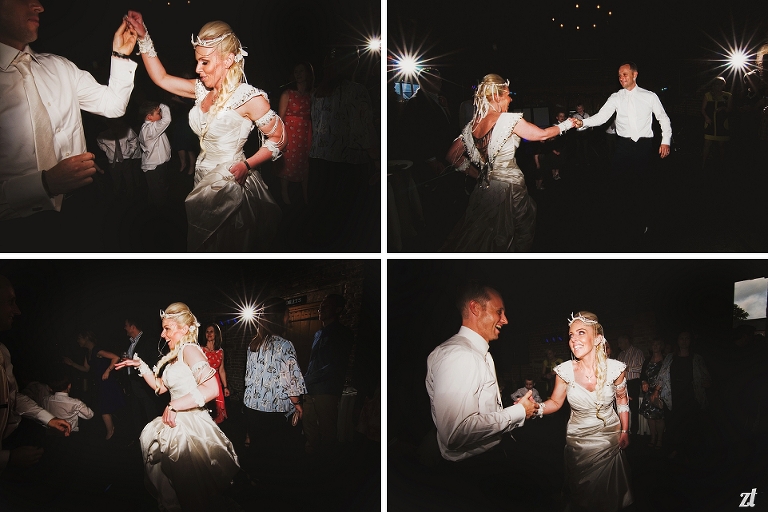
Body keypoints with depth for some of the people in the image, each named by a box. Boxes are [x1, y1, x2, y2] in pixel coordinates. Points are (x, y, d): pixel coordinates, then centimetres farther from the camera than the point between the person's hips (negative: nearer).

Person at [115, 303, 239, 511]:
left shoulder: (190, 350, -17)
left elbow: (211, 389, -29)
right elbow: (160, 386, 19)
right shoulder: (176, 355, 12)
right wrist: (140, 365, 12)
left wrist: (174, 405, -24)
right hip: (176, 424, 9)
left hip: (191, 426, -9)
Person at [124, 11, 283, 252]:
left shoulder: (249, 97, -18)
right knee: (203, 247, 18)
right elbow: (161, 78, 6)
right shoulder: (202, 90, 2)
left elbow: (277, 138, -12)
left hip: (230, 184, -7)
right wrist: (143, 37, 0)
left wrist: (247, 165, -21)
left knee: (230, 249, 8)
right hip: (203, 181, 7)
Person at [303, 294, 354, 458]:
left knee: (327, 432, -4)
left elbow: (336, 366, -12)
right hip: (311, 391, 7)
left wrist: (308, 379, -10)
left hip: (327, 391, -7)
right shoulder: (319, 334, 21)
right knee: (309, 428, 7)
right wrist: (306, 381, 6)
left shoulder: (342, 333, -4)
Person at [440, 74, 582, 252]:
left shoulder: (472, 126, 3)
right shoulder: (509, 120, -15)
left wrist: (477, 173, 15)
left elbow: (453, 155, 8)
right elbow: (542, 134, -9)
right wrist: (566, 125, 7)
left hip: (484, 188, 7)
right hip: (509, 186, -6)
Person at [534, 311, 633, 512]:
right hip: (578, 441, 0)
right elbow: (556, 402, -5)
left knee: (610, 494, 15)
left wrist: (625, 431, 5)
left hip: (609, 439, 0)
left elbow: (622, 399, 0)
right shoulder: (565, 371, -17)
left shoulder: (614, 368, -17)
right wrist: (537, 408, -25)